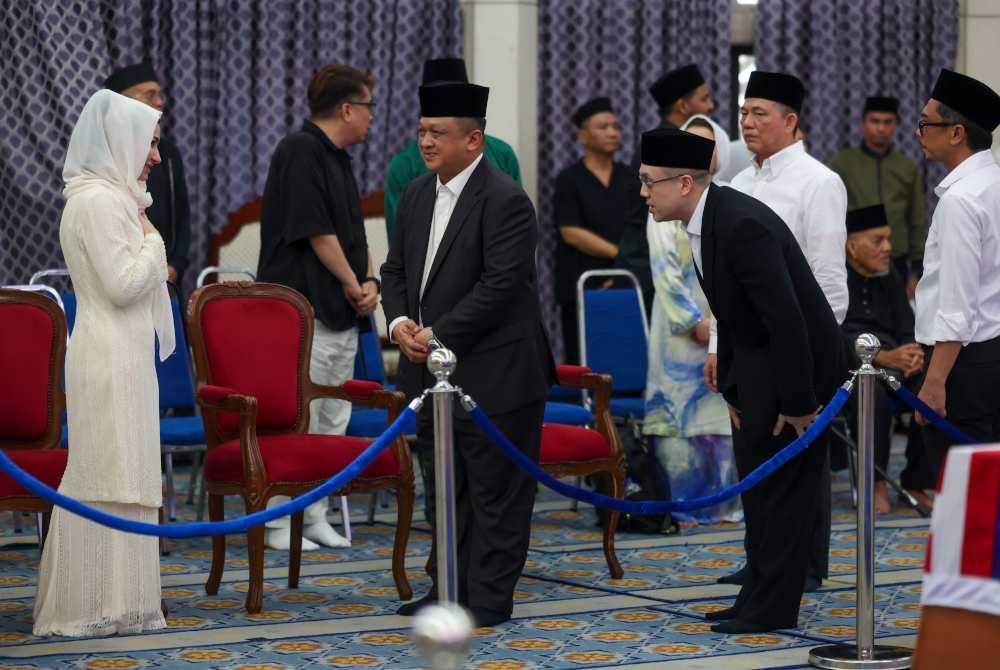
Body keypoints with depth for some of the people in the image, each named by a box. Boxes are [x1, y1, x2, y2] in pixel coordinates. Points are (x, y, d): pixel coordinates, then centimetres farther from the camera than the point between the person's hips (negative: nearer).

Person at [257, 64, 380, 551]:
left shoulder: (337, 158, 18)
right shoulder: (300, 152, -12)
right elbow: (316, 231, -16)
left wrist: (369, 282, 3)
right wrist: (353, 284, -6)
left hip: (342, 312, 10)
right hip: (307, 310, -10)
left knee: (332, 423, 11)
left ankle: (315, 517, 17)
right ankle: (278, 523, -3)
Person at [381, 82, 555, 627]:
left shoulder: (505, 201, -14)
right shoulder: (416, 194, 11)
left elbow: (500, 286, -20)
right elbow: (395, 269, 15)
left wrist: (439, 335, -19)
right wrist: (400, 323, -4)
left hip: (492, 372, -8)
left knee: (495, 490, 0)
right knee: (444, 486, 15)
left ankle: (489, 597, 6)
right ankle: (448, 587, 24)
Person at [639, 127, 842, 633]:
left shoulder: (741, 225, -26)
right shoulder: (705, 222, 4)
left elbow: (786, 318, -27)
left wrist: (798, 402, -22)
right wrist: (731, 389, 10)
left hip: (795, 361, -10)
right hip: (757, 367, 10)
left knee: (781, 486, -4)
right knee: (758, 483, 14)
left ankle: (772, 607, 3)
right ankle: (761, 596, 22)